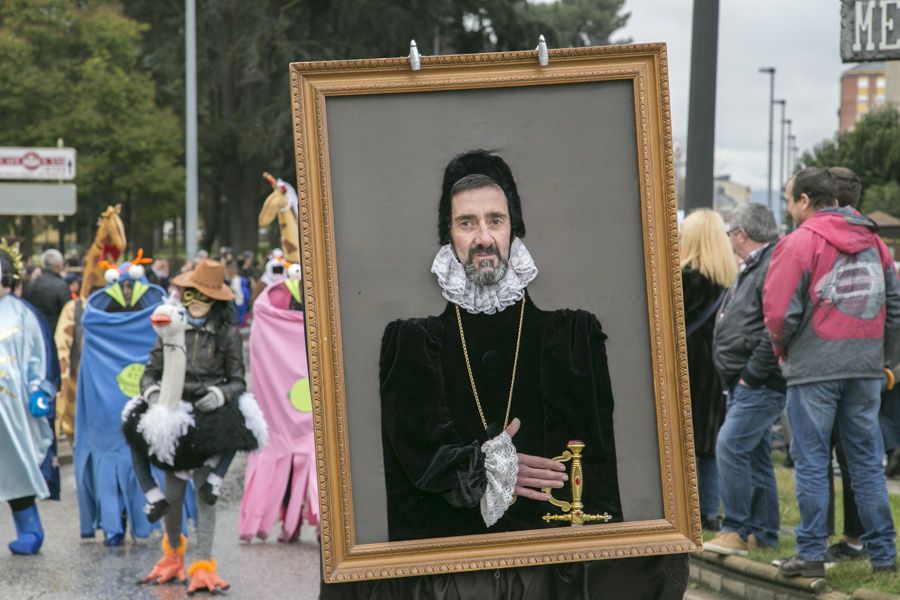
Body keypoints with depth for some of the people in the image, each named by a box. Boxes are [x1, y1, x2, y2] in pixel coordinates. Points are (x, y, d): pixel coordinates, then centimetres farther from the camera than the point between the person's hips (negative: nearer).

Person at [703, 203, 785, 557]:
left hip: (761, 384, -11)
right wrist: (737, 378, 17)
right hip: (746, 383, 11)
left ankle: (737, 530, -12)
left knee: (730, 447, -16)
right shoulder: (752, 269, 19)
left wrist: (751, 374, -21)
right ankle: (763, 534, 18)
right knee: (754, 455, 12)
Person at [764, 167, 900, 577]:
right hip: (867, 367, 5)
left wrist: (782, 349, 7)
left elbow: (779, 312, -12)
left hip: (814, 367, -5)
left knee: (811, 462, 2)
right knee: (867, 459, 10)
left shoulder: (799, 243, -10)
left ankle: (811, 554, 2)